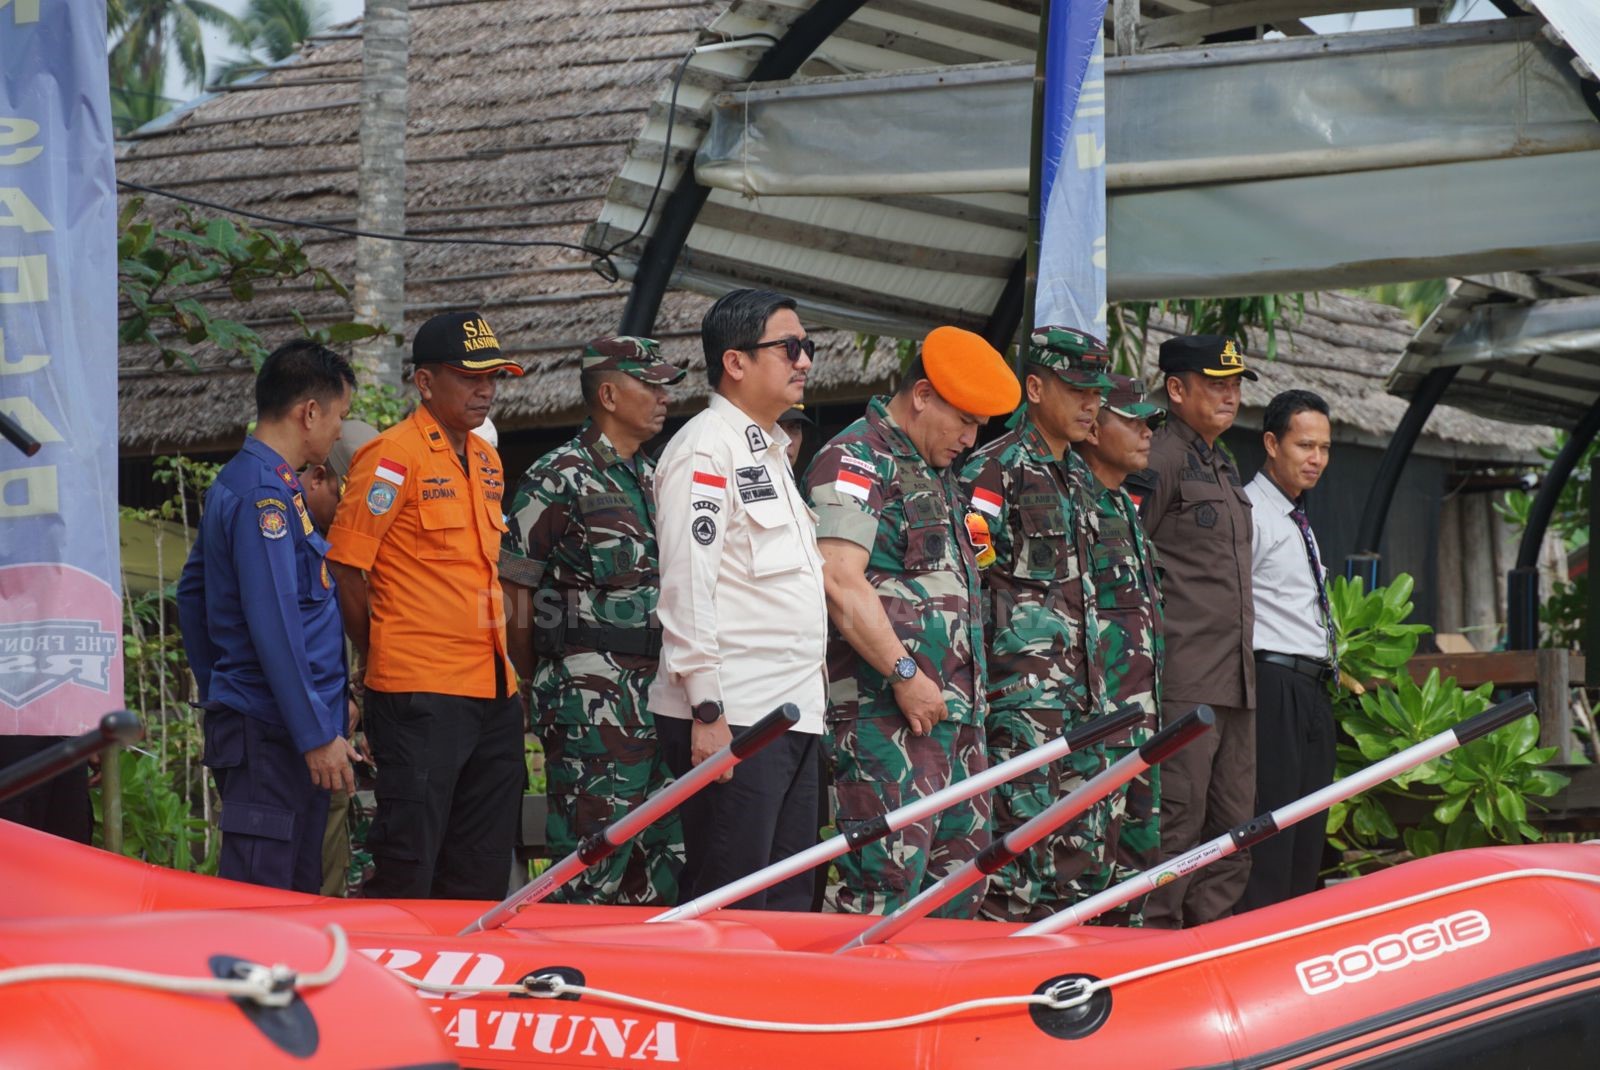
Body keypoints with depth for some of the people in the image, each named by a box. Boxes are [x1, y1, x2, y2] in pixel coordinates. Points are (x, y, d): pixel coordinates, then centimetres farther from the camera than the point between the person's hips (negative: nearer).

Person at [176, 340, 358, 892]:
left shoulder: (236, 482, 17)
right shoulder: (267, 494, -15)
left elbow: (192, 592, 26)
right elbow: (275, 625, -21)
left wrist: (216, 692, 28)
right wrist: (317, 733, -20)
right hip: (272, 736, -11)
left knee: (298, 896, 12)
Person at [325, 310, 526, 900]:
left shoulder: (486, 459, 16)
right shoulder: (393, 457, -9)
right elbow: (346, 566, -11)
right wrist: (381, 657, -2)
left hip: (493, 691, 8)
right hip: (420, 695, -8)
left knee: (482, 874, 11)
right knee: (407, 871, -7)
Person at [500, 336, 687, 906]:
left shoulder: (654, 478, 18)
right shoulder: (559, 478, -5)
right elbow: (514, 595, -6)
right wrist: (545, 686, -1)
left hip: (660, 696, 7)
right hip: (592, 700, -7)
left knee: (662, 861, 8)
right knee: (593, 861, -7)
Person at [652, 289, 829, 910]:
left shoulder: (770, 452, 22)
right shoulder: (705, 448, -8)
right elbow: (687, 585, -15)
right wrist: (708, 710, -20)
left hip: (790, 714, 9)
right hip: (730, 719, -9)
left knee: (789, 905, 9)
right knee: (730, 907, -8)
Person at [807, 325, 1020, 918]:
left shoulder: (937, 475, 23)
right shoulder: (856, 459, -8)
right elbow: (839, 581, -20)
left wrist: (969, 696, 19)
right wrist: (905, 674, -20)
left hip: (954, 712, 10)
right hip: (883, 712, -10)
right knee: (886, 875, -14)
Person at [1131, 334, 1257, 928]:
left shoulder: (1224, 468, 22)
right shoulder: (1161, 461, -7)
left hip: (1233, 680, 9)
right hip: (1183, 680, -9)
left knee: (1232, 824, 10)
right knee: (1177, 817, -10)